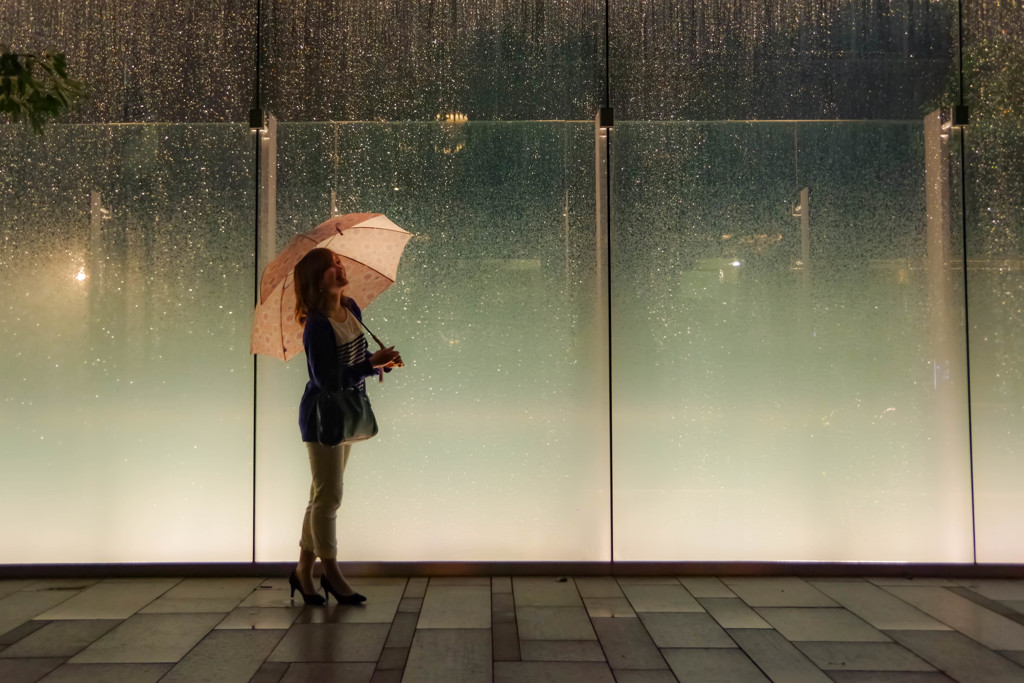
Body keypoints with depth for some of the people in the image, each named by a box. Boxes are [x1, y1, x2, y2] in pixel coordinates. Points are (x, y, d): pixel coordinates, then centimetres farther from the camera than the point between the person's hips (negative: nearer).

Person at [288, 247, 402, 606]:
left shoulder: (352, 310, 1)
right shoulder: (317, 326, -23)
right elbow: (327, 380, -26)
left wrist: (378, 362, -3)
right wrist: (371, 363, -30)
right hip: (322, 417, -8)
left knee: (323, 496, 15)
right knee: (328, 496, 1)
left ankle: (303, 570, 28)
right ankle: (332, 575, 16)